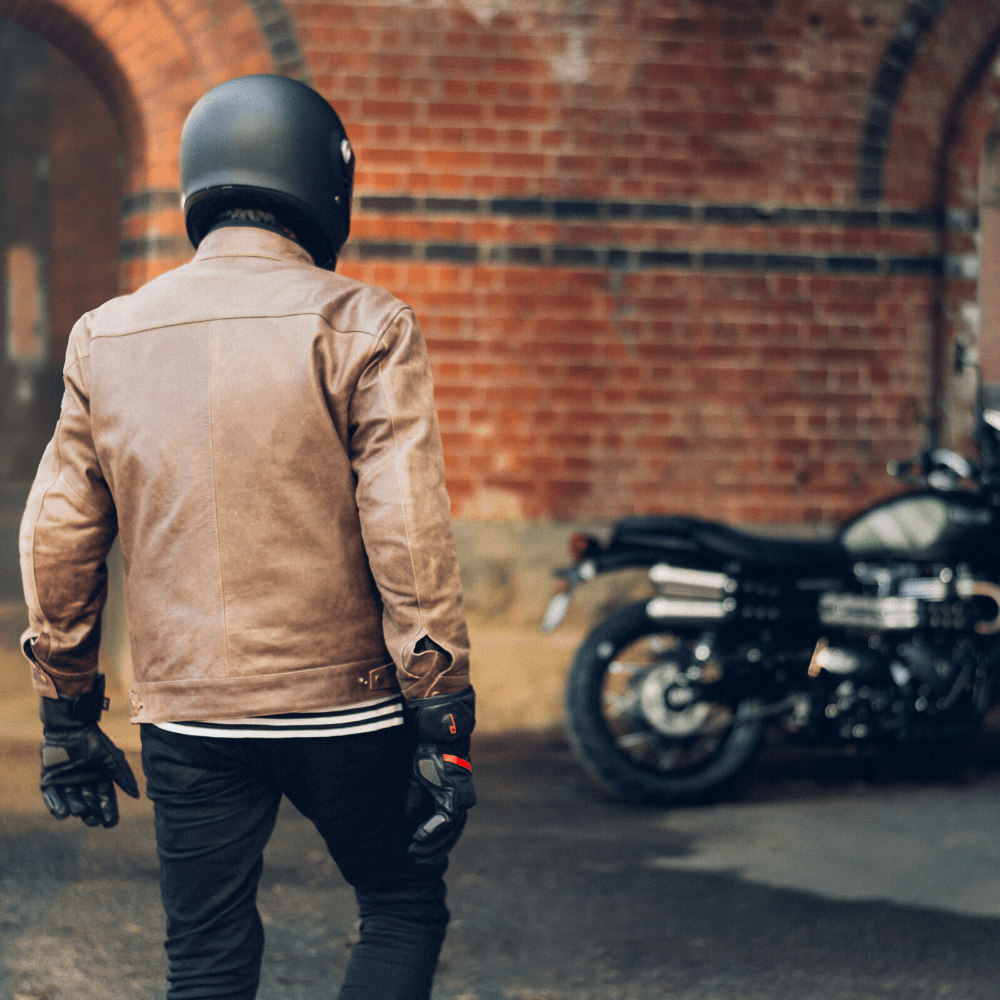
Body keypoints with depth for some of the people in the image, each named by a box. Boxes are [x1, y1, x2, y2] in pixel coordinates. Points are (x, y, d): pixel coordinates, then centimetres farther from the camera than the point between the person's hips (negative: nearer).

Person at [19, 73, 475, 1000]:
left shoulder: (107, 338, 5)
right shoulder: (361, 326, -7)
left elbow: (57, 539, 7)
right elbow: (408, 534, -12)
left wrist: (67, 714, 16)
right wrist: (443, 721, -8)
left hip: (184, 716, 3)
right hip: (342, 704, -3)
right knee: (404, 908, 16)